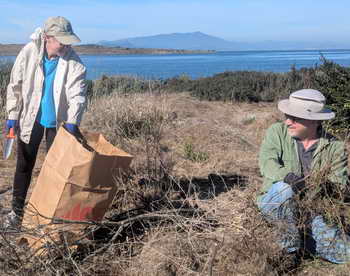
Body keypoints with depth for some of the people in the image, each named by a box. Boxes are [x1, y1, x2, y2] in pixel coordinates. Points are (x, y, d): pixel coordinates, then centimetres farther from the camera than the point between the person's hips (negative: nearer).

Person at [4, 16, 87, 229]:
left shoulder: (74, 63, -17)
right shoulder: (29, 52, -13)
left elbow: (77, 94, -23)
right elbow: (15, 85, -4)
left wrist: (72, 121, -37)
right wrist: (12, 115, -3)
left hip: (58, 121, -1)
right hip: (30, 118, 1)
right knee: (24, 165, 11)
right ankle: (17, 210, 26)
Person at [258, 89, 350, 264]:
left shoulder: (334, 147, -1)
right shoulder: (277, 131, -3)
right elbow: (267, 162, -18)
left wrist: (329, 183, -28)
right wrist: (288, 177, -38)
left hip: (311, 213, 2)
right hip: (274, 203, -1)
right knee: (286, 188, -36)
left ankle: (301, 244, 9)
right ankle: (291, 247, -19)